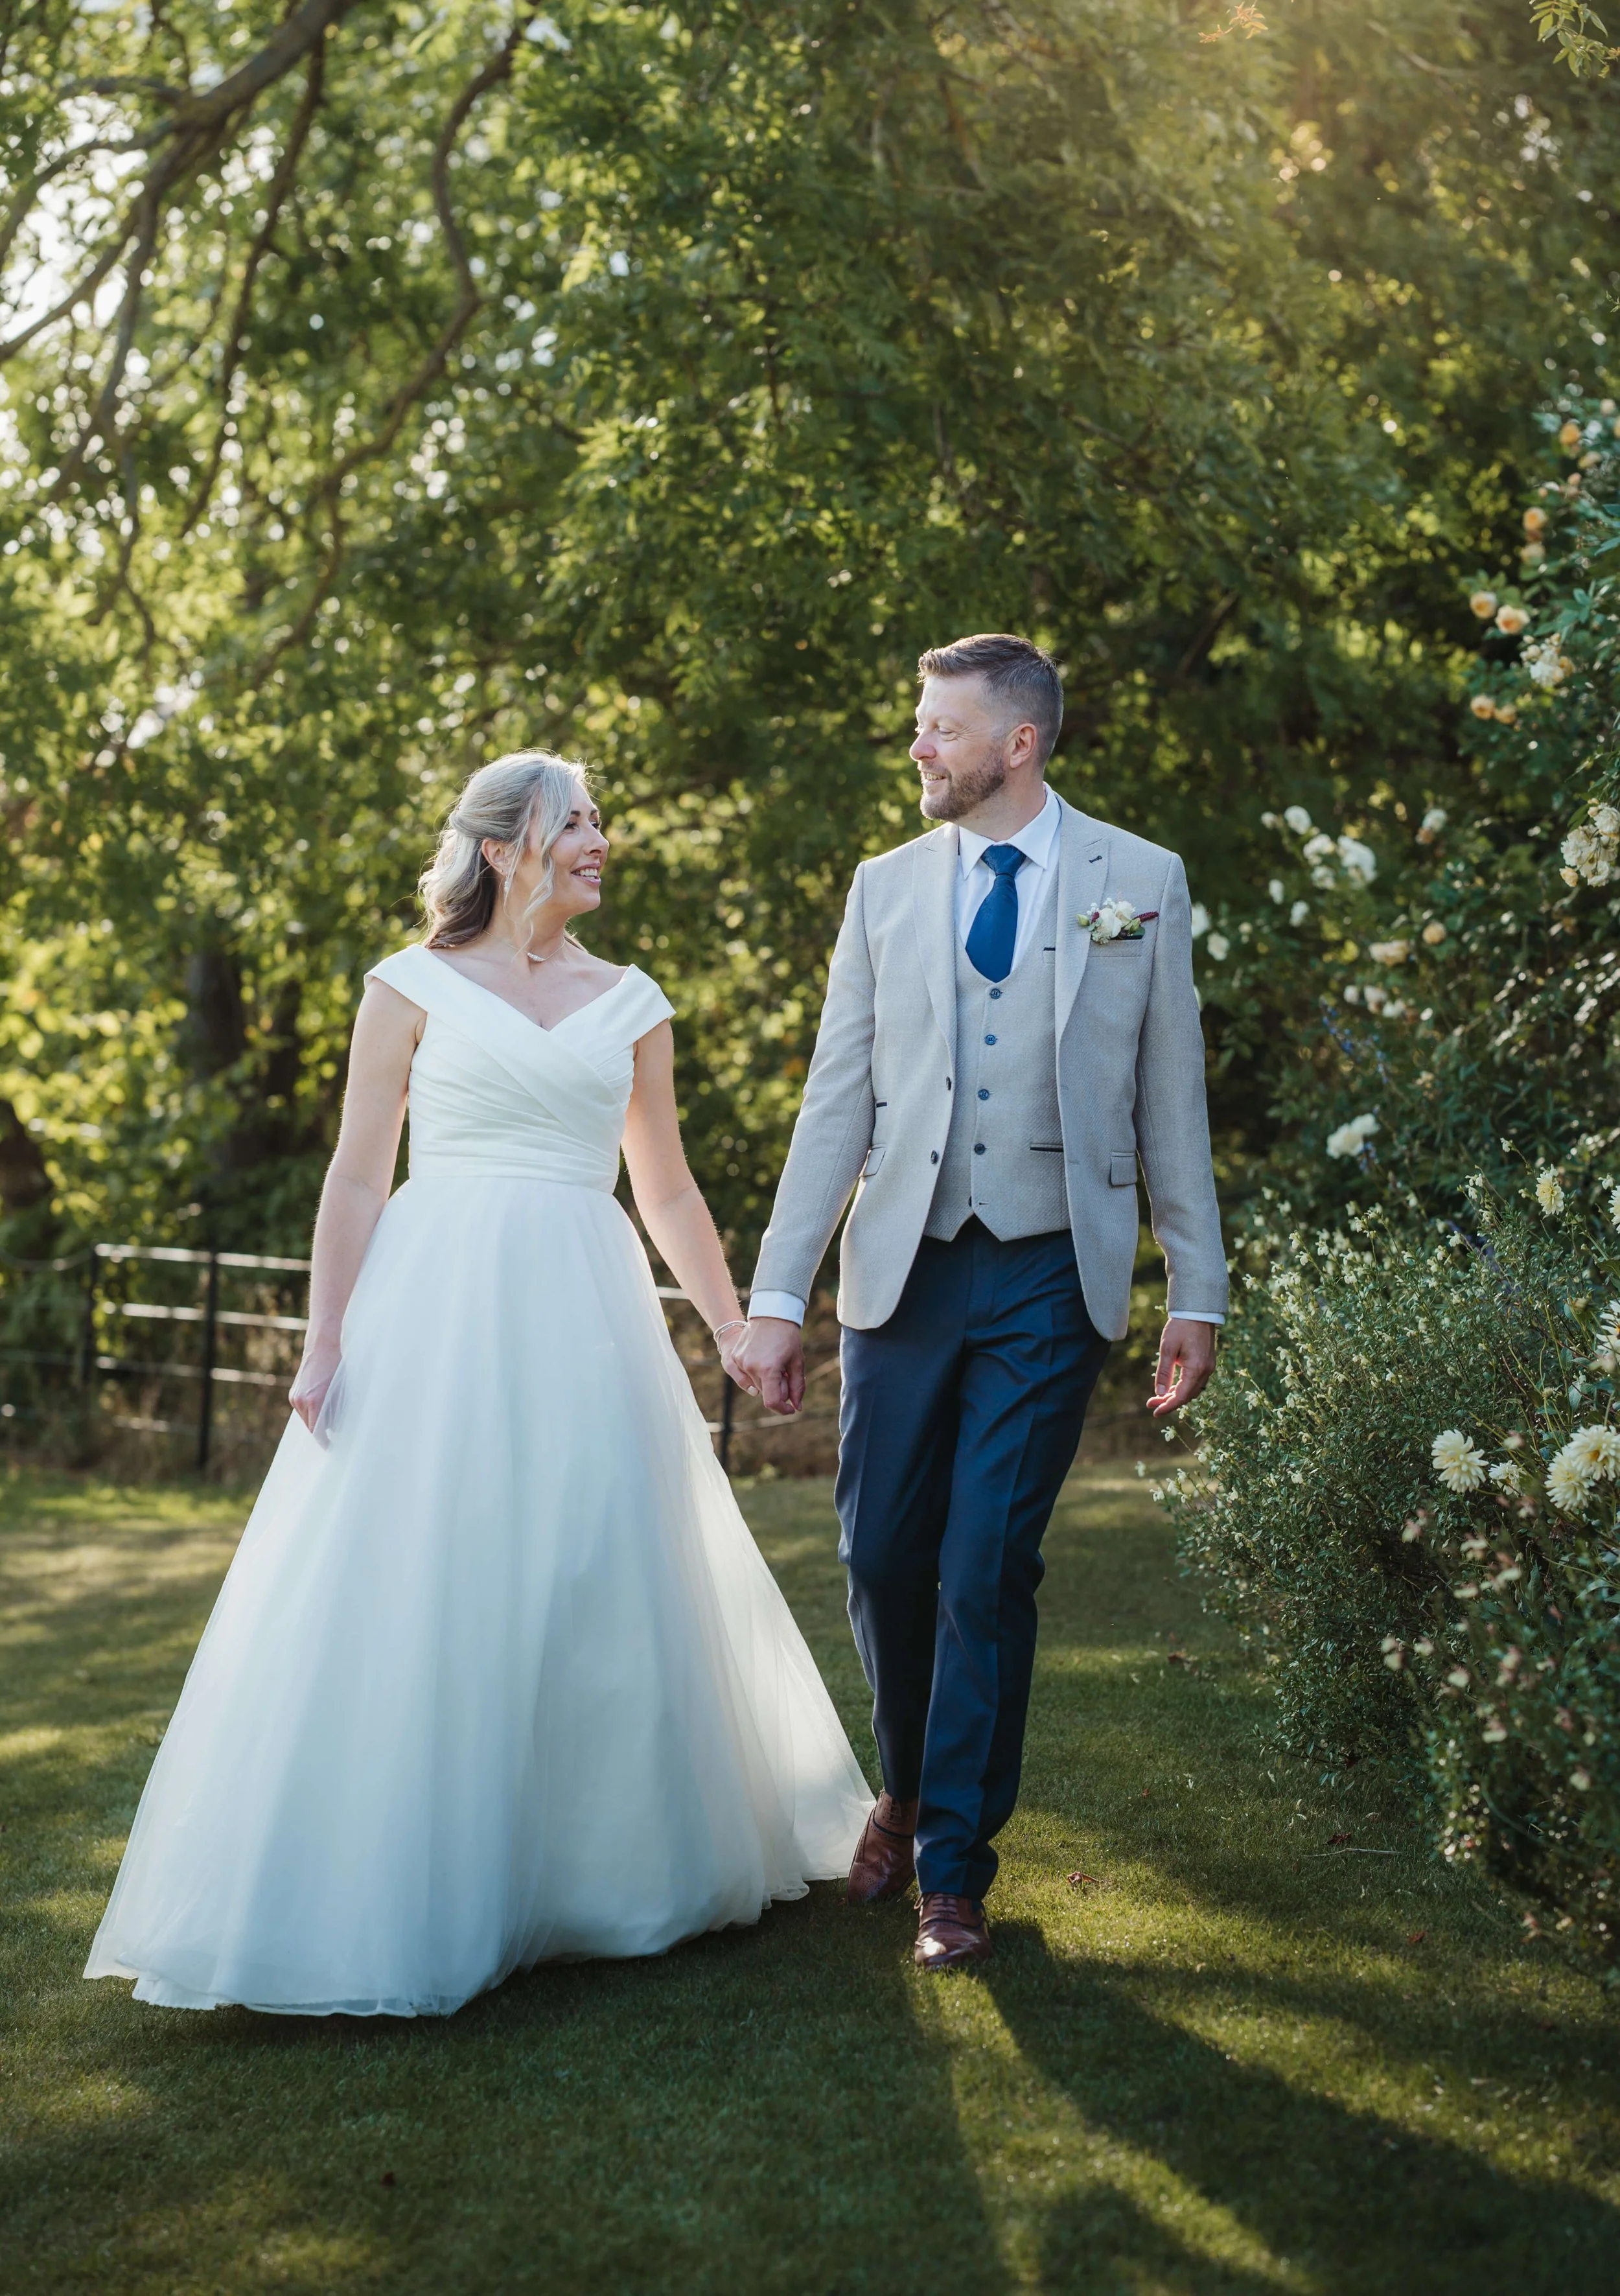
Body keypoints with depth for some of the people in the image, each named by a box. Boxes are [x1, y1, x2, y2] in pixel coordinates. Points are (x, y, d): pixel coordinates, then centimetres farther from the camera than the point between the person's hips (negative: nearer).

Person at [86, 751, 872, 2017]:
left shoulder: (631, 1003, 13)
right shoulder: (414, 988, 4)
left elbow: (668, 1194, 17)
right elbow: (358, 1176, 1)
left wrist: (735, 1330, 13)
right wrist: (325, 1342, -6)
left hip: (585, 1317, 3)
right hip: (436, 1307, -3)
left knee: (602, 1588, 5)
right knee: (419, 1590, -4)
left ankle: (600, 1867, 22)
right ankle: (405, 1897, 6)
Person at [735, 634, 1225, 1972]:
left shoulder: (1140, 883, 3)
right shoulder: (887, 888, 8)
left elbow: (1171, 1099, 4)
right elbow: (837, 1100, 6)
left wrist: (1198, 1294, 1)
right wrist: (778, 1296, 1)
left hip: (1050, 1277, -2)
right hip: (904, 1270, 2)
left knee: (989, 1573, -3)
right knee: (883, 1558, 5)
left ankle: (956, 1863, 12)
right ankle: (908, 1793, 32)